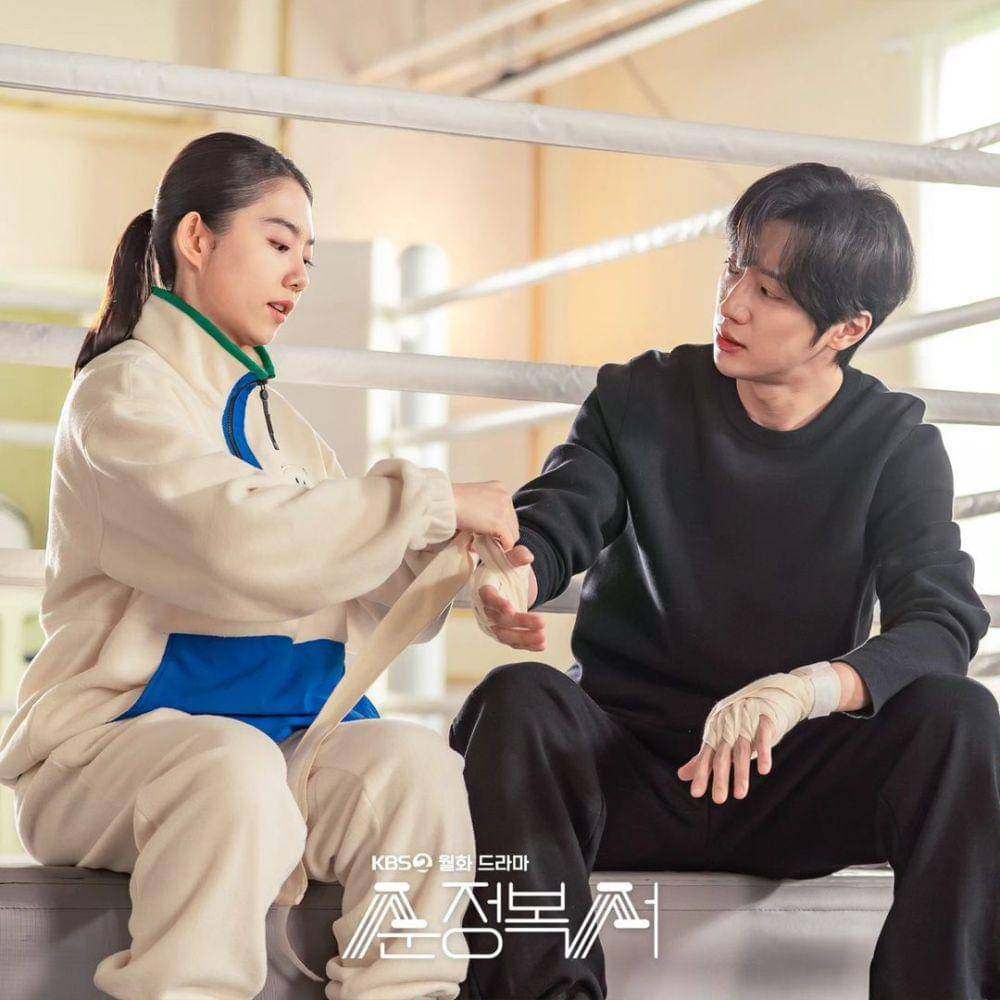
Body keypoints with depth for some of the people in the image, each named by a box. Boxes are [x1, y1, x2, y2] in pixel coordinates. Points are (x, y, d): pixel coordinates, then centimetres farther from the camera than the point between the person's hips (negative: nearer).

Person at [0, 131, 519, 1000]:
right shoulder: (126, 389, -5)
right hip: (118, 734, -6)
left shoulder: (276, 420, 19)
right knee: (235, 766, -38)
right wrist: (438, 501, -17)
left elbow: (366, 603, 18)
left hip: (280, 731, 6)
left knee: (411, 759, -24)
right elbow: (242, 536, -23)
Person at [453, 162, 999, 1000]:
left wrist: (806, 688, -35)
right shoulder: (642, 402, 4)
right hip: (627, 770, 1)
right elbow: (551, 524, -8)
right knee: (516, 702, -31)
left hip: (789, 779, 0)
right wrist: (506, 579, -35)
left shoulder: (896, 444, 1)